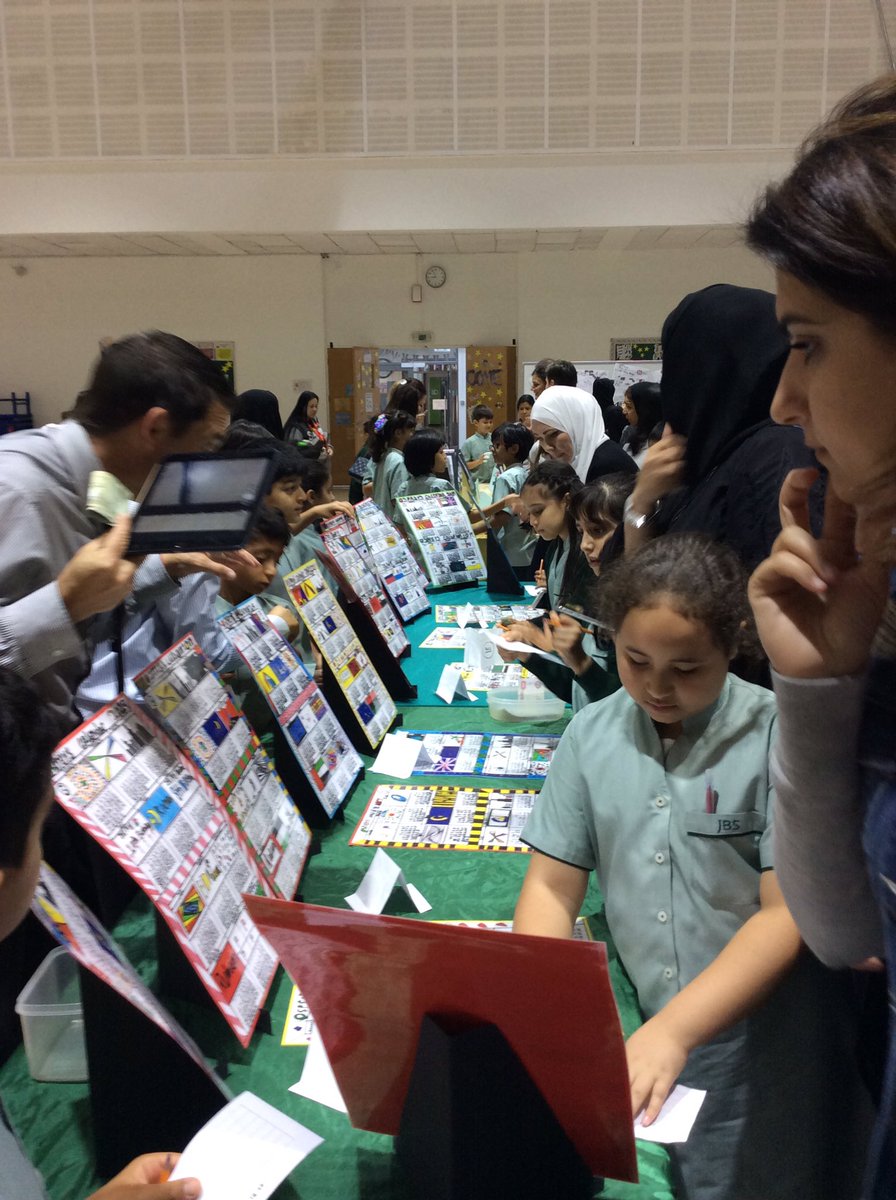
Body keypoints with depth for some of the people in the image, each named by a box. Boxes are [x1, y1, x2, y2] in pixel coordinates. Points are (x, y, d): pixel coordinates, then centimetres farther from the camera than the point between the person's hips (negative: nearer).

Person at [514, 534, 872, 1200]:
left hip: (765, 1043, -3)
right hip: (647, 1034, 3)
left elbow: (790, 913, -17)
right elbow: (552, 886, 0)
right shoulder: (591, 735, -4)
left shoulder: (779, 735, -16)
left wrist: (673, 1030, -25)